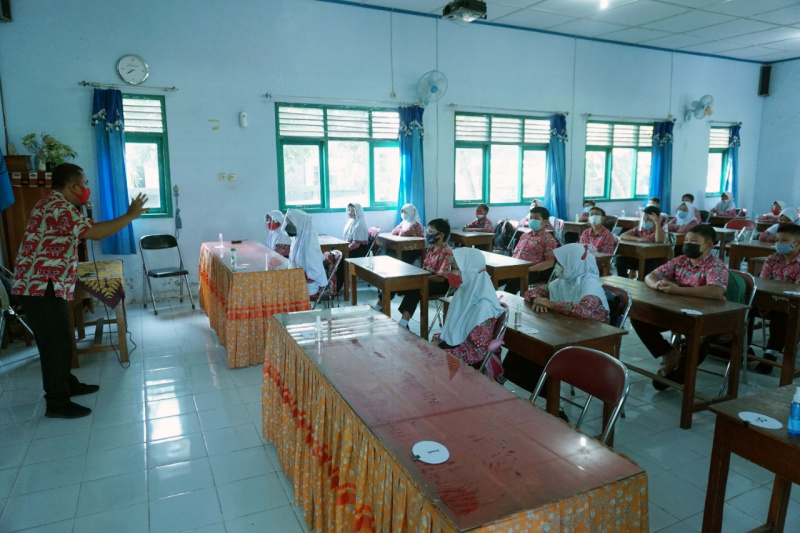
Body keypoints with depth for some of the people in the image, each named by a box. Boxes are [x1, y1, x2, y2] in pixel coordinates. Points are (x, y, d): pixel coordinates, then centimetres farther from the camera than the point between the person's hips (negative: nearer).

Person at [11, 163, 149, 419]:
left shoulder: (54, 205, 17)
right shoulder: (59, 207, -18)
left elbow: (85, 230, 18)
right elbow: (95, 232, -27)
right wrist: (130, 215, -19)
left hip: (43, 285, 11)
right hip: (42, 287, -11)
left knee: (58, 340, 19)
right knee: (56, 343, -4)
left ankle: (67, 384, 33)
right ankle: (57, 404, 5)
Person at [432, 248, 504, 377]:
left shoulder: (483, 307, -27)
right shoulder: (466, 290, -4)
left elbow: (479, 351, -23)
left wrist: (441, 346, -19)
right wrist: (441, 340, -3)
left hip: (471, 354, -7)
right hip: (456, 339, 7)